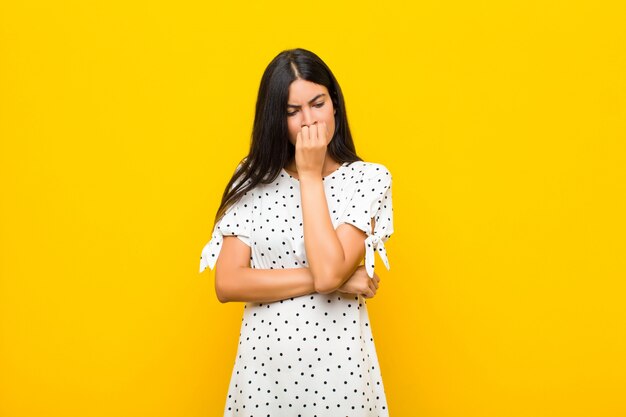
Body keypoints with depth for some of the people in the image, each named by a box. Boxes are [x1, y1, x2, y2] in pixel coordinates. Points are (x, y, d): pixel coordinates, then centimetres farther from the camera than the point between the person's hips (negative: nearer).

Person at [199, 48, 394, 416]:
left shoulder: (368, 178, -7)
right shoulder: (254, 180, 0)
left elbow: (328, 272, -20)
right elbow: (227, 284, -9)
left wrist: (310, 175, -14)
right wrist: (334, 281, -13)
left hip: (336, 358, -1)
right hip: (263, 358, 2)